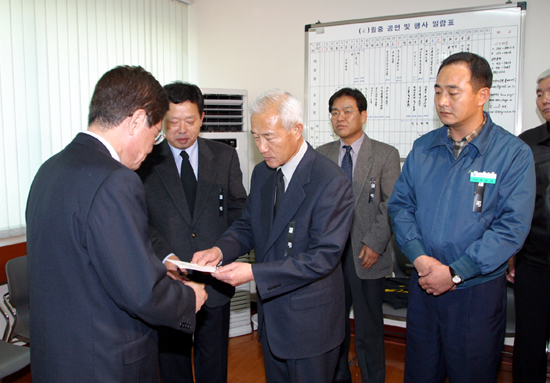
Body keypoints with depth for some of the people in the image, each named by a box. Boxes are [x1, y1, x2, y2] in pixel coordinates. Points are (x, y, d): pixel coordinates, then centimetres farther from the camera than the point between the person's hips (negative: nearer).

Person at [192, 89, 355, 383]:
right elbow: (247, 226, 8)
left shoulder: (332, 182, -22)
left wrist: (255, 273, -30)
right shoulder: (262, 173, 3)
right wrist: (221, 249, -15)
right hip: (270, 311, 7)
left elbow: (324, 256, -24)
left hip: (309, 320, -6)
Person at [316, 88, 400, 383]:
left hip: (366, 254, -3)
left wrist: (374, 243, -12)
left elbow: (391, 204, -5)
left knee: (369, 330, 5)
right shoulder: (321, 155, 10)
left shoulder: (385, 155, 0)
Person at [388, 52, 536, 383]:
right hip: (424, 284, 4)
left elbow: (512, 227, -15)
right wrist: (419, 257, -13)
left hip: (478, 290, -3)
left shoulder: (513, 153, -10)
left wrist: (455, 273, -17)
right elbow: (400, 204, 3)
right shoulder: (423, 148, 3)